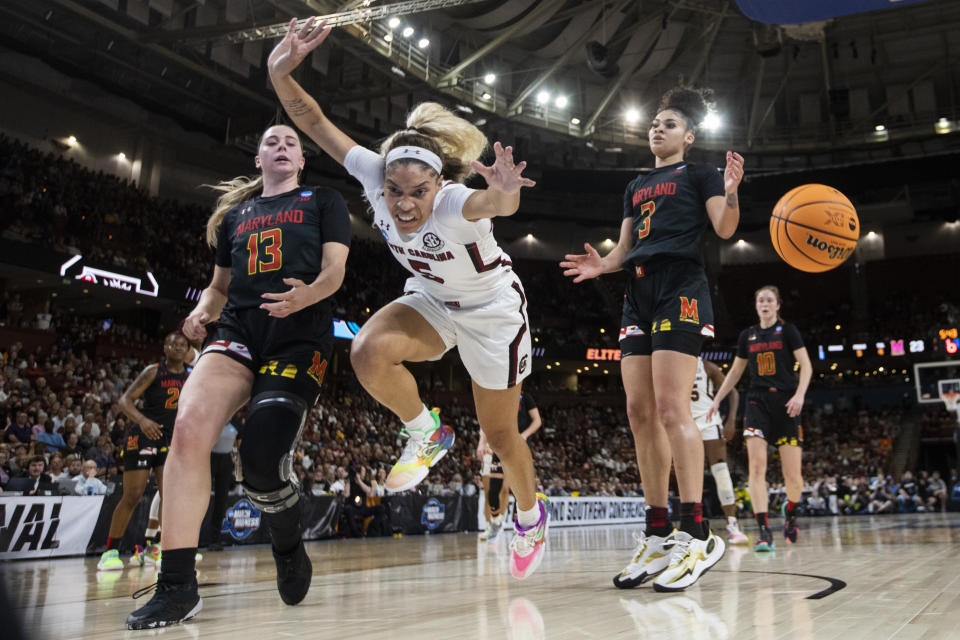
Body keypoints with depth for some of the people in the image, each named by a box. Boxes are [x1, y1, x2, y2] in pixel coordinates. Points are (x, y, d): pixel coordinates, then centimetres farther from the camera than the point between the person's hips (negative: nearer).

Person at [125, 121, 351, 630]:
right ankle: (177, 586, -19)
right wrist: (202, 310, 6)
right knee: (190, 425, -25)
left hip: (299, 334, -3)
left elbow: (334, 271, 4)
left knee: (261, 462, -20)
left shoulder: (323, 201, 17)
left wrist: (306, 295, -19)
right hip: (238, 329, 4)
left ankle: (289, 550, 15)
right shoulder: (234, 213, 27)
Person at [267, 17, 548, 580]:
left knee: (501, 436, 8)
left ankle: (531, 514, 41)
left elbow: (494, 202, -60)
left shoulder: (455, 203, -37)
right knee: (369, 352, -29)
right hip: (430, 301, 4)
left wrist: (505, 195, -82)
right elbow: (315, 121, -22)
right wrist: (282, 73, -38)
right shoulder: (377, 174, -23)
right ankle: (427, 435, -1)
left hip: (493, 311, -4)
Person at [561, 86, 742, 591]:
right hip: (638, 294, 7)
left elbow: (724, 229, -3)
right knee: (640, 412, 0)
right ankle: (658, 536, 5)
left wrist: (731, 191, -23)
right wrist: (601, 265, 3)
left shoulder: (699, 175, 10)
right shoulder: (635, 187, 27)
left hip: (680, 288, -7)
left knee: (671, 405, -18)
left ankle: (696, 535, -15)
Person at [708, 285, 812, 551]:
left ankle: (790, 511, 30)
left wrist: (799, 394, -16)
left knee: (793, 475, -2)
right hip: (758, 402, 2)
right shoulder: (747, 335, 13)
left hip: (785, 402, -2)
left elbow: (806, 365, -1)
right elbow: (735, 372, 21)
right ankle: (764, 531, -16)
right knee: (756, 466, -15)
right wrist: (717, 400, 17)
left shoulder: (788, 330, 4)